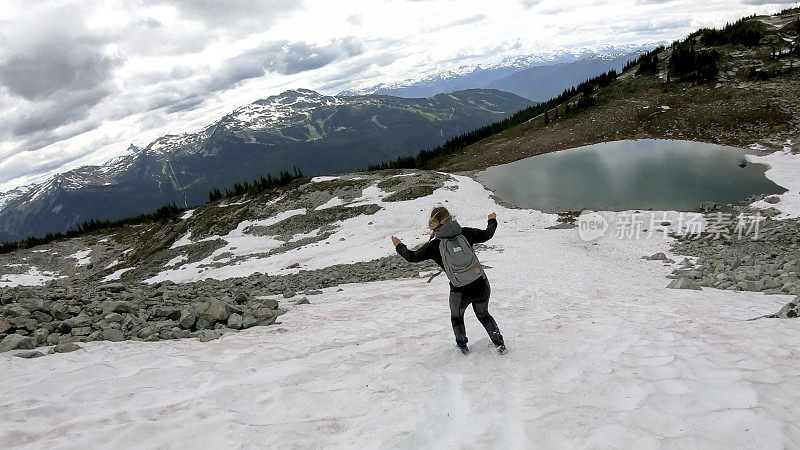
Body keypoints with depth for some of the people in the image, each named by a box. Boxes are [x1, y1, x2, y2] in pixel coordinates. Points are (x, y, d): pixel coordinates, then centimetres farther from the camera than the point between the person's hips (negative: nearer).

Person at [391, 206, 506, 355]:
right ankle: (499, 344, 30)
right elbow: (487, 234, 10)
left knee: (456, 317, 31)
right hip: (482, 287, 2)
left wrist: (399, 246, 19)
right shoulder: (465, 233, -3)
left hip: (460, 292, -2)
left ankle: (463, 345, 41)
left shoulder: (435, 245, -7)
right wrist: (492, 221, 30)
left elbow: (412, 257, 1)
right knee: (483, 315, 31)